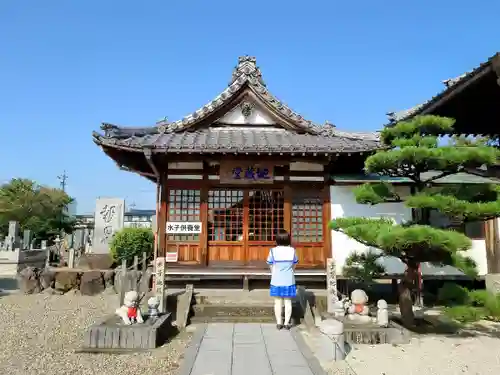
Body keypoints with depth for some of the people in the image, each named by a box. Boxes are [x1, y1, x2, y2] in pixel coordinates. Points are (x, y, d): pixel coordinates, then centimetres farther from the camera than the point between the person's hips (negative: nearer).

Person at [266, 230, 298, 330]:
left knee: (278, 302, 9)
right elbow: (294, 265, 3)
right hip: (289, 280, 1)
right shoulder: (292, 251, -7)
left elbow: (271, 267, -2)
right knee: (288, 302, 9)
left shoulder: (273, 251, -11)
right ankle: (287, 323, 13)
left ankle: (279, 323, 14)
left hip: (276, 281, -1)